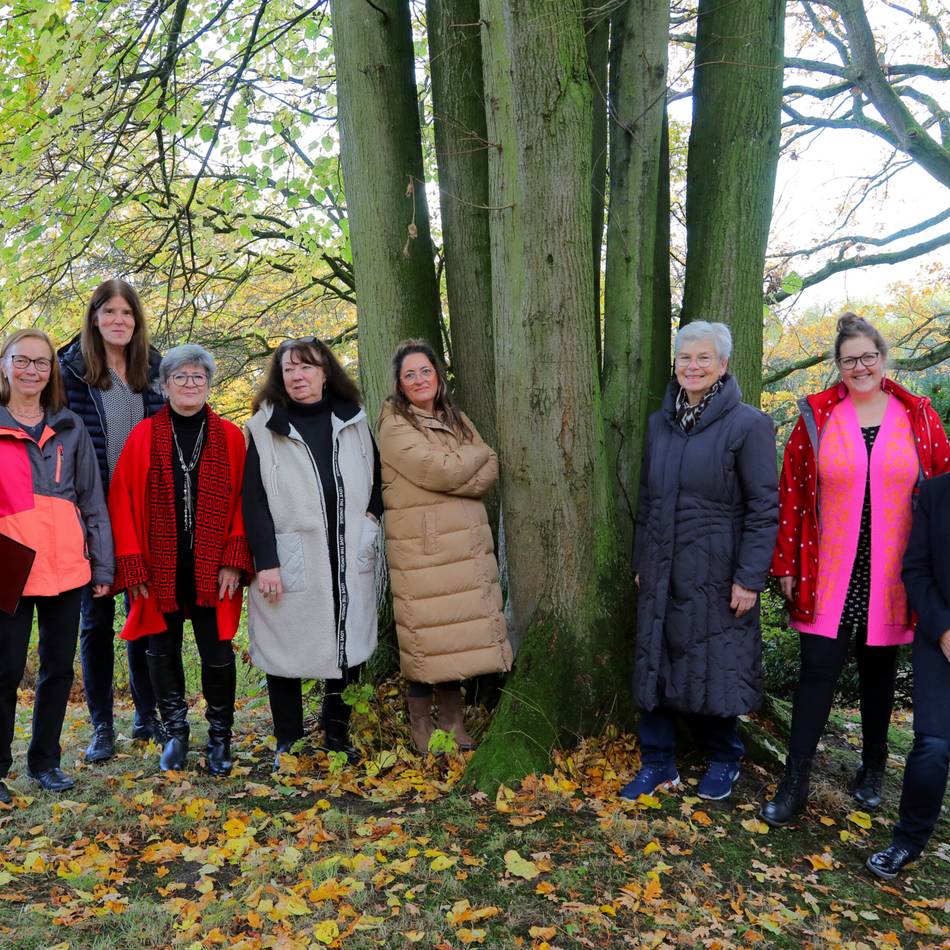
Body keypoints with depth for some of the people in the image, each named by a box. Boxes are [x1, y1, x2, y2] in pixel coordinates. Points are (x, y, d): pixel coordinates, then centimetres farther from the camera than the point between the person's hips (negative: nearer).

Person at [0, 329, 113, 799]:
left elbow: (92, 501, 9)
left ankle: (45, 760, 26)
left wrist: (102, 565, 5)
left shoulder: (70, 429, 9)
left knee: (59, 667, 10)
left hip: (65, 567, 3)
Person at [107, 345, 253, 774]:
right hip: (160, 570, 1)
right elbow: (124, 502, 0)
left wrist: (234, 562, -8)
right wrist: (133, 566, -5)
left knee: (217, 653, 4)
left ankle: (219, 738, 21)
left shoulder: (230, 437, 2)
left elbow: (243, 502, 0)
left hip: (213, 570, -1)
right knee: (162, 651, 10)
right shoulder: (144, 436, 2)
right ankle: (175, 733, 28)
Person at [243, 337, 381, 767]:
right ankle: (288, 741, 21)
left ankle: (337, 733, 27)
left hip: (349, 561, 3)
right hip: (291, 561, -3)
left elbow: (378, 477, 20)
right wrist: (265, 562, -11)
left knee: (348, 647, 10)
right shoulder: (265, 429, 0)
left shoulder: (353, 422, 9)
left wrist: (370, 517, 4)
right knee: (287, 650, 4)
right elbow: (255, 501, -4)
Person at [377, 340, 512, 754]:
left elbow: (490, 470, 7)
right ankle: (421, 725, 14)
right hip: (419, 547, -6)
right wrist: (475, 455, 1)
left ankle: (452, 718, 21)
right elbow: (440, 470, -17)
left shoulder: (456, 419, 16)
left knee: (458, 631, 9)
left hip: (466, 544, 6)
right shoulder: (394, 427, -5)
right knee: (425, 634, -1)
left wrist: (456, 476, -12)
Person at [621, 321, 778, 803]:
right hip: (663, 573, 5)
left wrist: (749, 577, -14)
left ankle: (724, 758, 31)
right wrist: (641, 563, 13)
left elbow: (763, 508, -11)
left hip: (716, 574, -5)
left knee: (716, 666, 7)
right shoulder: (660, 422, 8)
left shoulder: (748, 425, -9)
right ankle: (657, 763, 24)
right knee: (656, 663, 9)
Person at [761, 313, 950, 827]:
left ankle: (873, 767, 35)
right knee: (817, 670, -1)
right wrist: (788, 564, -2)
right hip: (828, 573, -1)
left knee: (878, 671, 15)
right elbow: (792, 492, -1)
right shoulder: (816, 417, -2)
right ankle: (794, 783, 9)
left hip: (891, 574, 1)